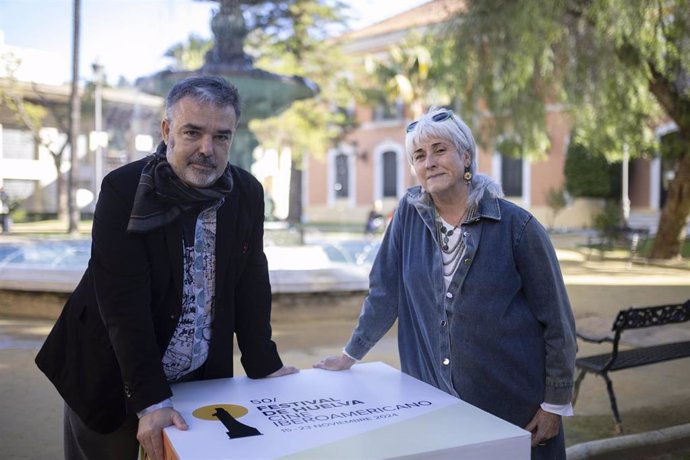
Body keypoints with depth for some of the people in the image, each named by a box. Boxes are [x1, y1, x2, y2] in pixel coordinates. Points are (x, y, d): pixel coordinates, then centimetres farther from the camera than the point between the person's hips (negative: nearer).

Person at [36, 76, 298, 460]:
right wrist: (151, 400, -25)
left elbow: (250, 285, 0)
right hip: (112, 378, -3)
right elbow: (124, 304, -23)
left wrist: (264, 367, -2)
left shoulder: (247, 193, -5)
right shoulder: (124, 190, -19)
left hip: (200, 379, 4)